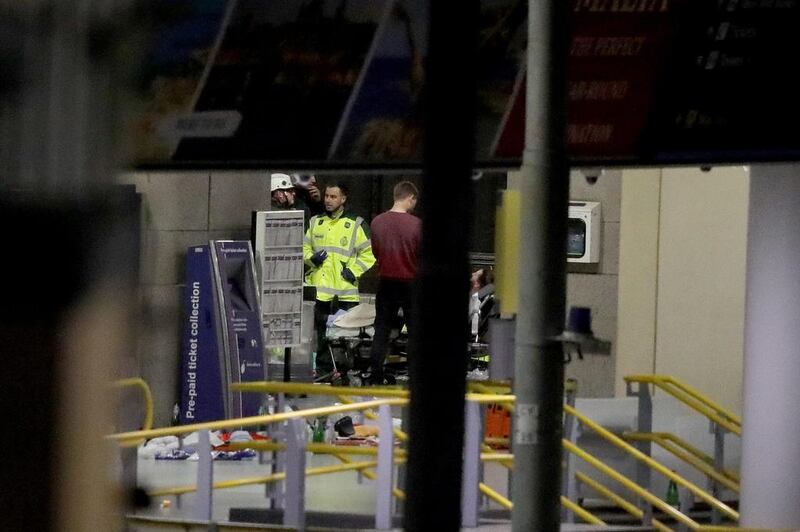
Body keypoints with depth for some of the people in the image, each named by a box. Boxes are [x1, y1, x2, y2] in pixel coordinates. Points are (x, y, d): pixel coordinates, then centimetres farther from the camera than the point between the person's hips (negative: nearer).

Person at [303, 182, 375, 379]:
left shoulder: (355, 224, 2)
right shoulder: (316, 222, 15)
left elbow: (369, 254, 2)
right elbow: (304, 248, 22)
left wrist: (354, 271, -8)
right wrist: (311, 258, 0)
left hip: (345, 291, -4)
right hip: (319, 289, 4)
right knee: (321, 333, 7)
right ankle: (323, 369, 14)